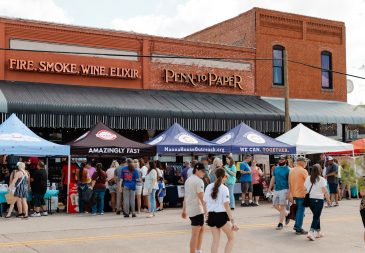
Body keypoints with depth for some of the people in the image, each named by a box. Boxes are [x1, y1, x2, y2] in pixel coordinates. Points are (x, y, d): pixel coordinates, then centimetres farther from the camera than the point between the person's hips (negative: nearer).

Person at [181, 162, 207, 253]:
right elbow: (201, 197, -21)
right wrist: (206, 209, -24)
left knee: (201, 229, 21)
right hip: (197, 210, -9)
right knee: (195, 234, -5)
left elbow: (185, 196, 17)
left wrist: (184, 210, 20)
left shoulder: (188, 180, 14)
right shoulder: (199, 181, -13)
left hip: (189, 210, 9)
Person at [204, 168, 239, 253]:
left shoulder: (208, 187, 4)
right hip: (222, 216, -5)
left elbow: (205, 202, 8)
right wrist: (232, 221, -16)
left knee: (216, 240, 11)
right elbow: (226, 206, -16)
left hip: (211, 216, 5)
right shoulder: (224, 188, -10)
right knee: (231, 238, 12)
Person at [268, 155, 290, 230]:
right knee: (276, 205, 10)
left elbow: (289, 181, -10)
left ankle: (280, 224, 0)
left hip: (284, 190, -7)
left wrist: (288, 192, -16)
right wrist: (270, 188, 12)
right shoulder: (276, 168, 12)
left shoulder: (288, 169, -6)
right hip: (276, 189, 7)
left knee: (282, 206, -4)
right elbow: (273, 179, 17)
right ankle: (287, 214, 31)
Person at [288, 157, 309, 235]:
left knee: (298, 209, 21)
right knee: (301, 210, -1)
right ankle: (299, 229, 1)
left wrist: (290, 194, 17)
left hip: (294, 194, 7)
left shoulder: (291, 170, 8)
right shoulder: (303, 171, -13)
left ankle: (296, 225, 25)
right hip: (301, 194, -7)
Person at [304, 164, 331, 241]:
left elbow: (305, 189, 8)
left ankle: (318, 232, 25)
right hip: (318, 200, -5)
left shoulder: (308, 178, 5)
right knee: (316, 217, -2)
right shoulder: (322, 180, -9)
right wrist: (328, 200, -1)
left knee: (316, 216, 19)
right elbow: (325, 192, -11)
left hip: (310, 199, 5)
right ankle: (311, 232, -16)